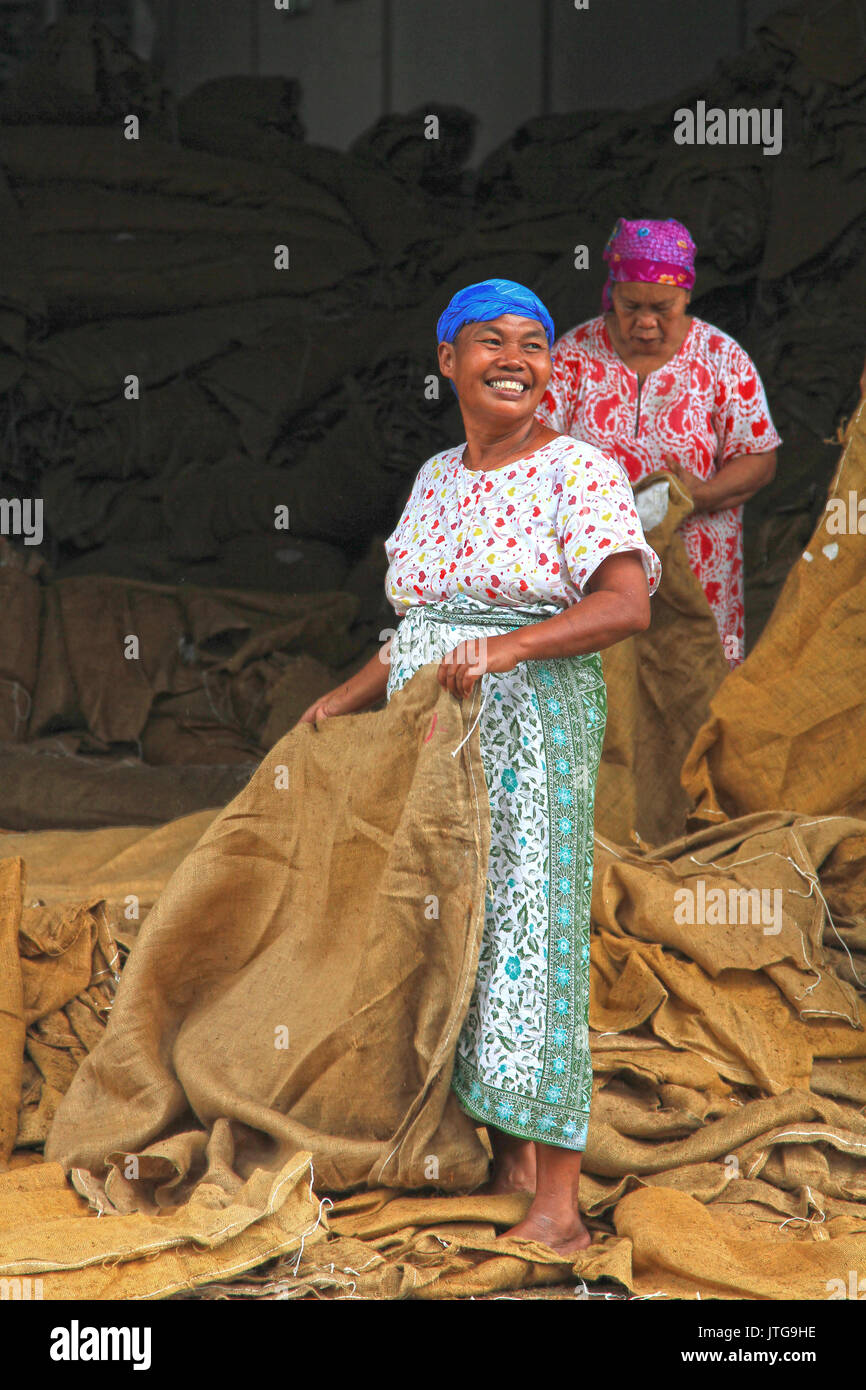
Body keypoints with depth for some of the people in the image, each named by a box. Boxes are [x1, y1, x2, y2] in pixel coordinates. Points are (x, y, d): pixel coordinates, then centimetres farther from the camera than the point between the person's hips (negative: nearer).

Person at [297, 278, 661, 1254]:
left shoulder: (578, 471, -6)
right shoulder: (435, 479, 15)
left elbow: (627, 603, -19)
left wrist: (503, 650, -29)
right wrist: (346, 698, 13)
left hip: (532, 733, -7)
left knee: (526, 942, -8)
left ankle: (558, 1210, -5)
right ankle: (508, 1161, 19)